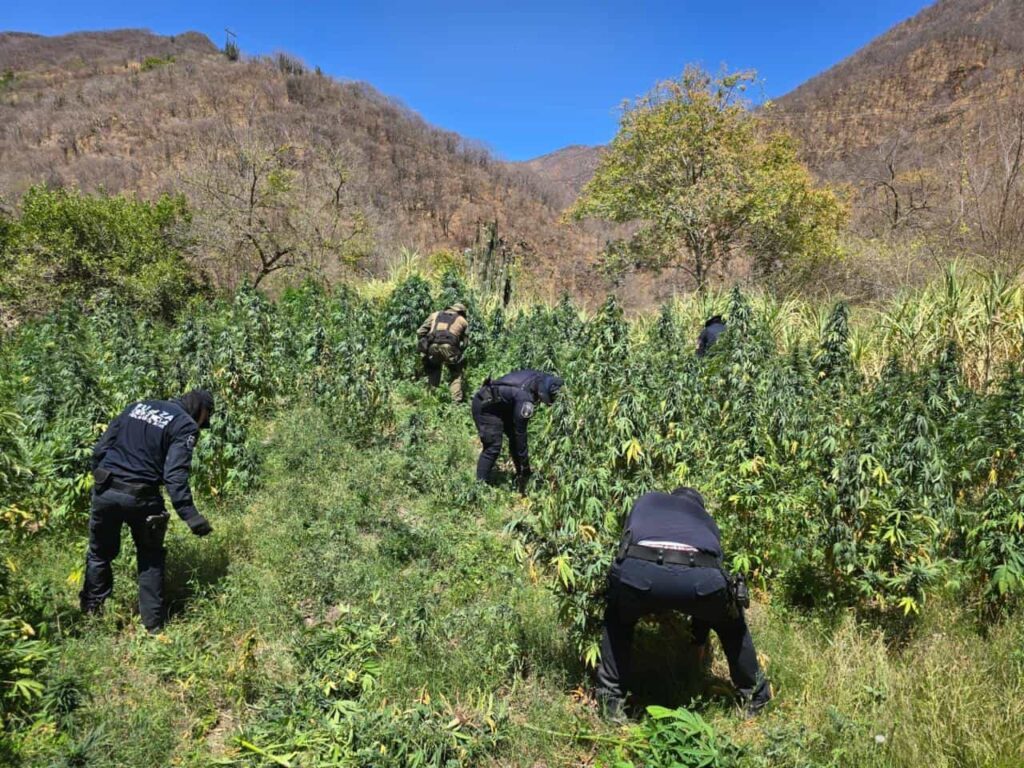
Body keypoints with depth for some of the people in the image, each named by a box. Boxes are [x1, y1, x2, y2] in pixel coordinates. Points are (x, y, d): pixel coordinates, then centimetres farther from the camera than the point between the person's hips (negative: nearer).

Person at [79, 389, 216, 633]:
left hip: (105, 492, 5)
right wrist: (190, 514, -20)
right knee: (150, 559, 15)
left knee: (100, 554, 23)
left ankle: (90, 612, 33)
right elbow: (175, 474, -17)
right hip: (140, 498, -4)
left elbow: (100, 449, 13)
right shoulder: (185, 425, -5)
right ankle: (153, 623, 19)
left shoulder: (137, 406, 14)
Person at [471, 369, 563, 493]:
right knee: (493, 447, -13)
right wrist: (525, 465, -17)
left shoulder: (541, 378, -14)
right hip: (485, 405, -9)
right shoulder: (525, 399, -35)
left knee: (515, 438, 7)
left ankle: (521, 478, 18)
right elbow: (520, 432, -26)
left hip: (501, 404, 9)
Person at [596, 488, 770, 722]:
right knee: (732, 625, 36)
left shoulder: (646, 500, 40)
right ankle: (754, 697, 47)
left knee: (617, 621, 35)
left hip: (639, 572, -1)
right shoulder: (707, 520, 41)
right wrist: (700, 640, 57)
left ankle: (611, 701, 31)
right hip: (699, 577, 1)